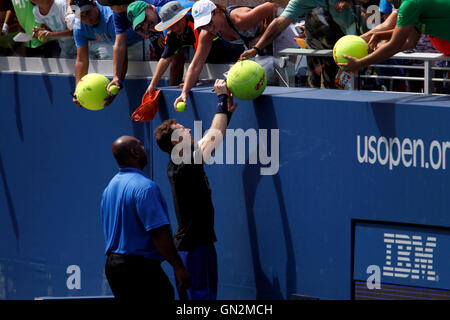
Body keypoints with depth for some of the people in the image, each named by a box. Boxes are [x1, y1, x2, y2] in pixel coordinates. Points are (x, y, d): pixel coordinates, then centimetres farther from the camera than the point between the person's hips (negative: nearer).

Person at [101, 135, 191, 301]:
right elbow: (158, 232, -21)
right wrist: (179, 267, -18)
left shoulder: (110, 187, 13)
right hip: (140, 266, -9)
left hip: (112, 264, 9)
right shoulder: (144, 186, -16)